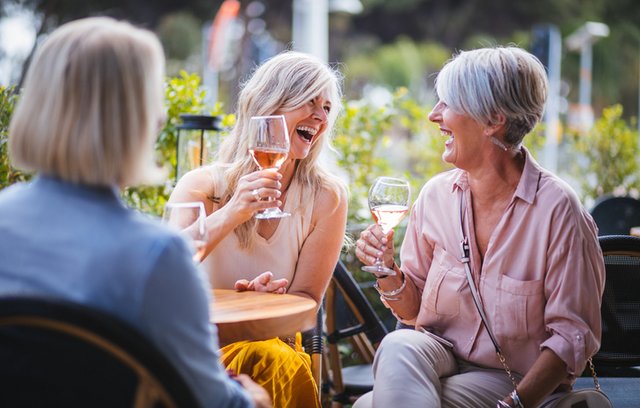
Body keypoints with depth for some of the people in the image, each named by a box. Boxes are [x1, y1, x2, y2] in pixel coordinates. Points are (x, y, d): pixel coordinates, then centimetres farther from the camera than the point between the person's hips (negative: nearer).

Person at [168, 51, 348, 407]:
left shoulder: (326, 197, -2)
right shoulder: (204, 185, -4)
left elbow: (305, 299, 1)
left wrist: (267, 300, -23)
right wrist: (231, 214, -33)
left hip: (271, 344, 2)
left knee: (286, 365, -35)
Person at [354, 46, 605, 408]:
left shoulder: (556, 207, -16)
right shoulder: (437, 194, 0)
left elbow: (573, 336, -13)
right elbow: (413, 309, 10)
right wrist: (388, 271, -11)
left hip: (514, 379, -5)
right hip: (439, 354, 5)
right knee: (398, 346, -31)